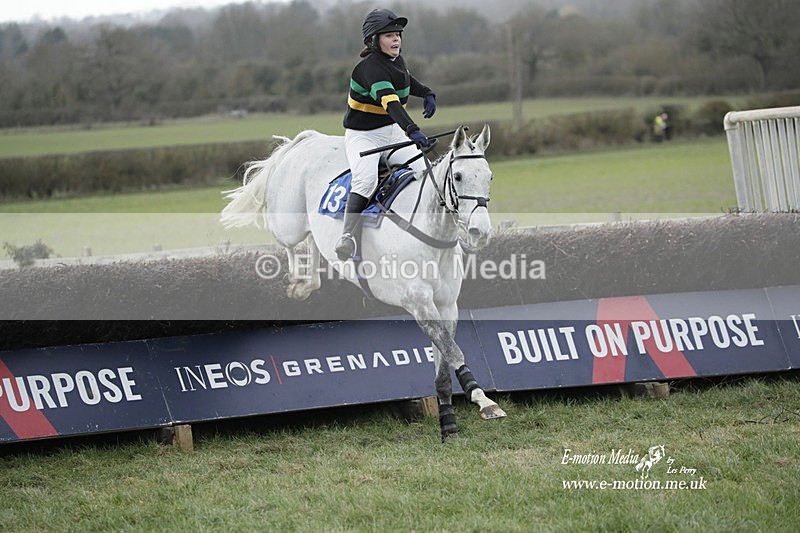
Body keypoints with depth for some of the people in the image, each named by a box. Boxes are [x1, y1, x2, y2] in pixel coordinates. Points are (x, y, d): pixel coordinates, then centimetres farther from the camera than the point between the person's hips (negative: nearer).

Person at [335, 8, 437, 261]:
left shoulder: (397, 61, 5)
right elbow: (391, 103, -38)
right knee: (366, 179, -32)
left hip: (392, 134, 7)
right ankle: (346, 236, -33)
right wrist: (413, 131, -50)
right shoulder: (370, 67, -22)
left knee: (424, 172, -13)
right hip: (362, 137, -7)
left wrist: (427, 94, 15)